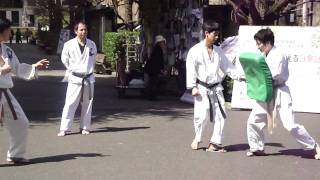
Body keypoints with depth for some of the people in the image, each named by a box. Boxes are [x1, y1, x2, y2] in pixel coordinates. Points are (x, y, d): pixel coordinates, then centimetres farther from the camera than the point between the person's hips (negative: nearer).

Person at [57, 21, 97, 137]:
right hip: (75, 78, -3)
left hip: (89, 78, 3)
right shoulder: (69, 45, -8)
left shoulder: (92, 45, 0)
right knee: (70, 103, -5)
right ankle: (64, 129, 0)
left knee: (87, 103, 9)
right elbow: (64, 60, 7)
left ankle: (85, 127, 21)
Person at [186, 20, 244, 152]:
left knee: (219, 115, 1)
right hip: (202, 88, -5)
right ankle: (197, 138, 18)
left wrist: (240, 76, 0)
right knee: (202, 115, -9)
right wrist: (193, 87, -13)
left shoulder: (218, 51, 10)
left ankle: (215, 143, 11)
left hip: (216, 88, 5)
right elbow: (191, 69, -7)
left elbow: (227, 67, 13)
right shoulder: (195, 51, -6)